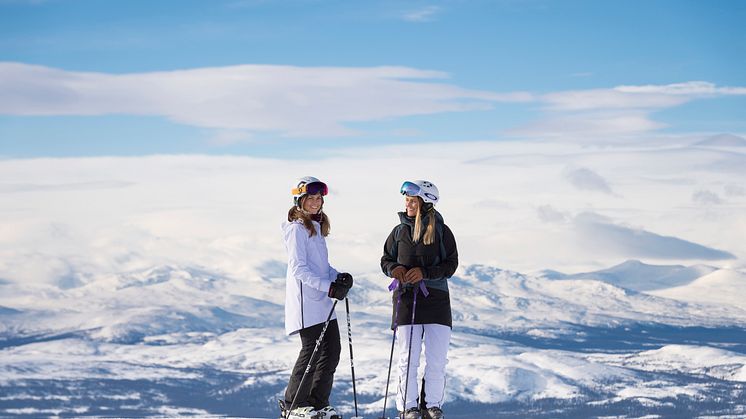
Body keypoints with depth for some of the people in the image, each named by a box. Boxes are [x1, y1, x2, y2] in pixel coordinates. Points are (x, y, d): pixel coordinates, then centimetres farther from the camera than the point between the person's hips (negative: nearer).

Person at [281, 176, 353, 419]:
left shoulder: (316, 227, 18)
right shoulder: (297, 229, -10)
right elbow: (298, 269, -17)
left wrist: (338, 277, 4)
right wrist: (329, 287, -22)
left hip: (322, 300, 9)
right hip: (306, 301, -9)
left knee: (332, 350, 7)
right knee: (312, 350, -8)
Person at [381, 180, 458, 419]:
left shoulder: (441, 231, 0)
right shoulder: (400, 231, 6)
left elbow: (451, 265, -3)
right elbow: (386, 259, 15)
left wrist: (424, 272, -17)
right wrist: (393, 269, -8)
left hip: (436, 300, -1)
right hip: (406, 298, 1)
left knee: (437, 359, 1)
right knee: (408, 359, 0)